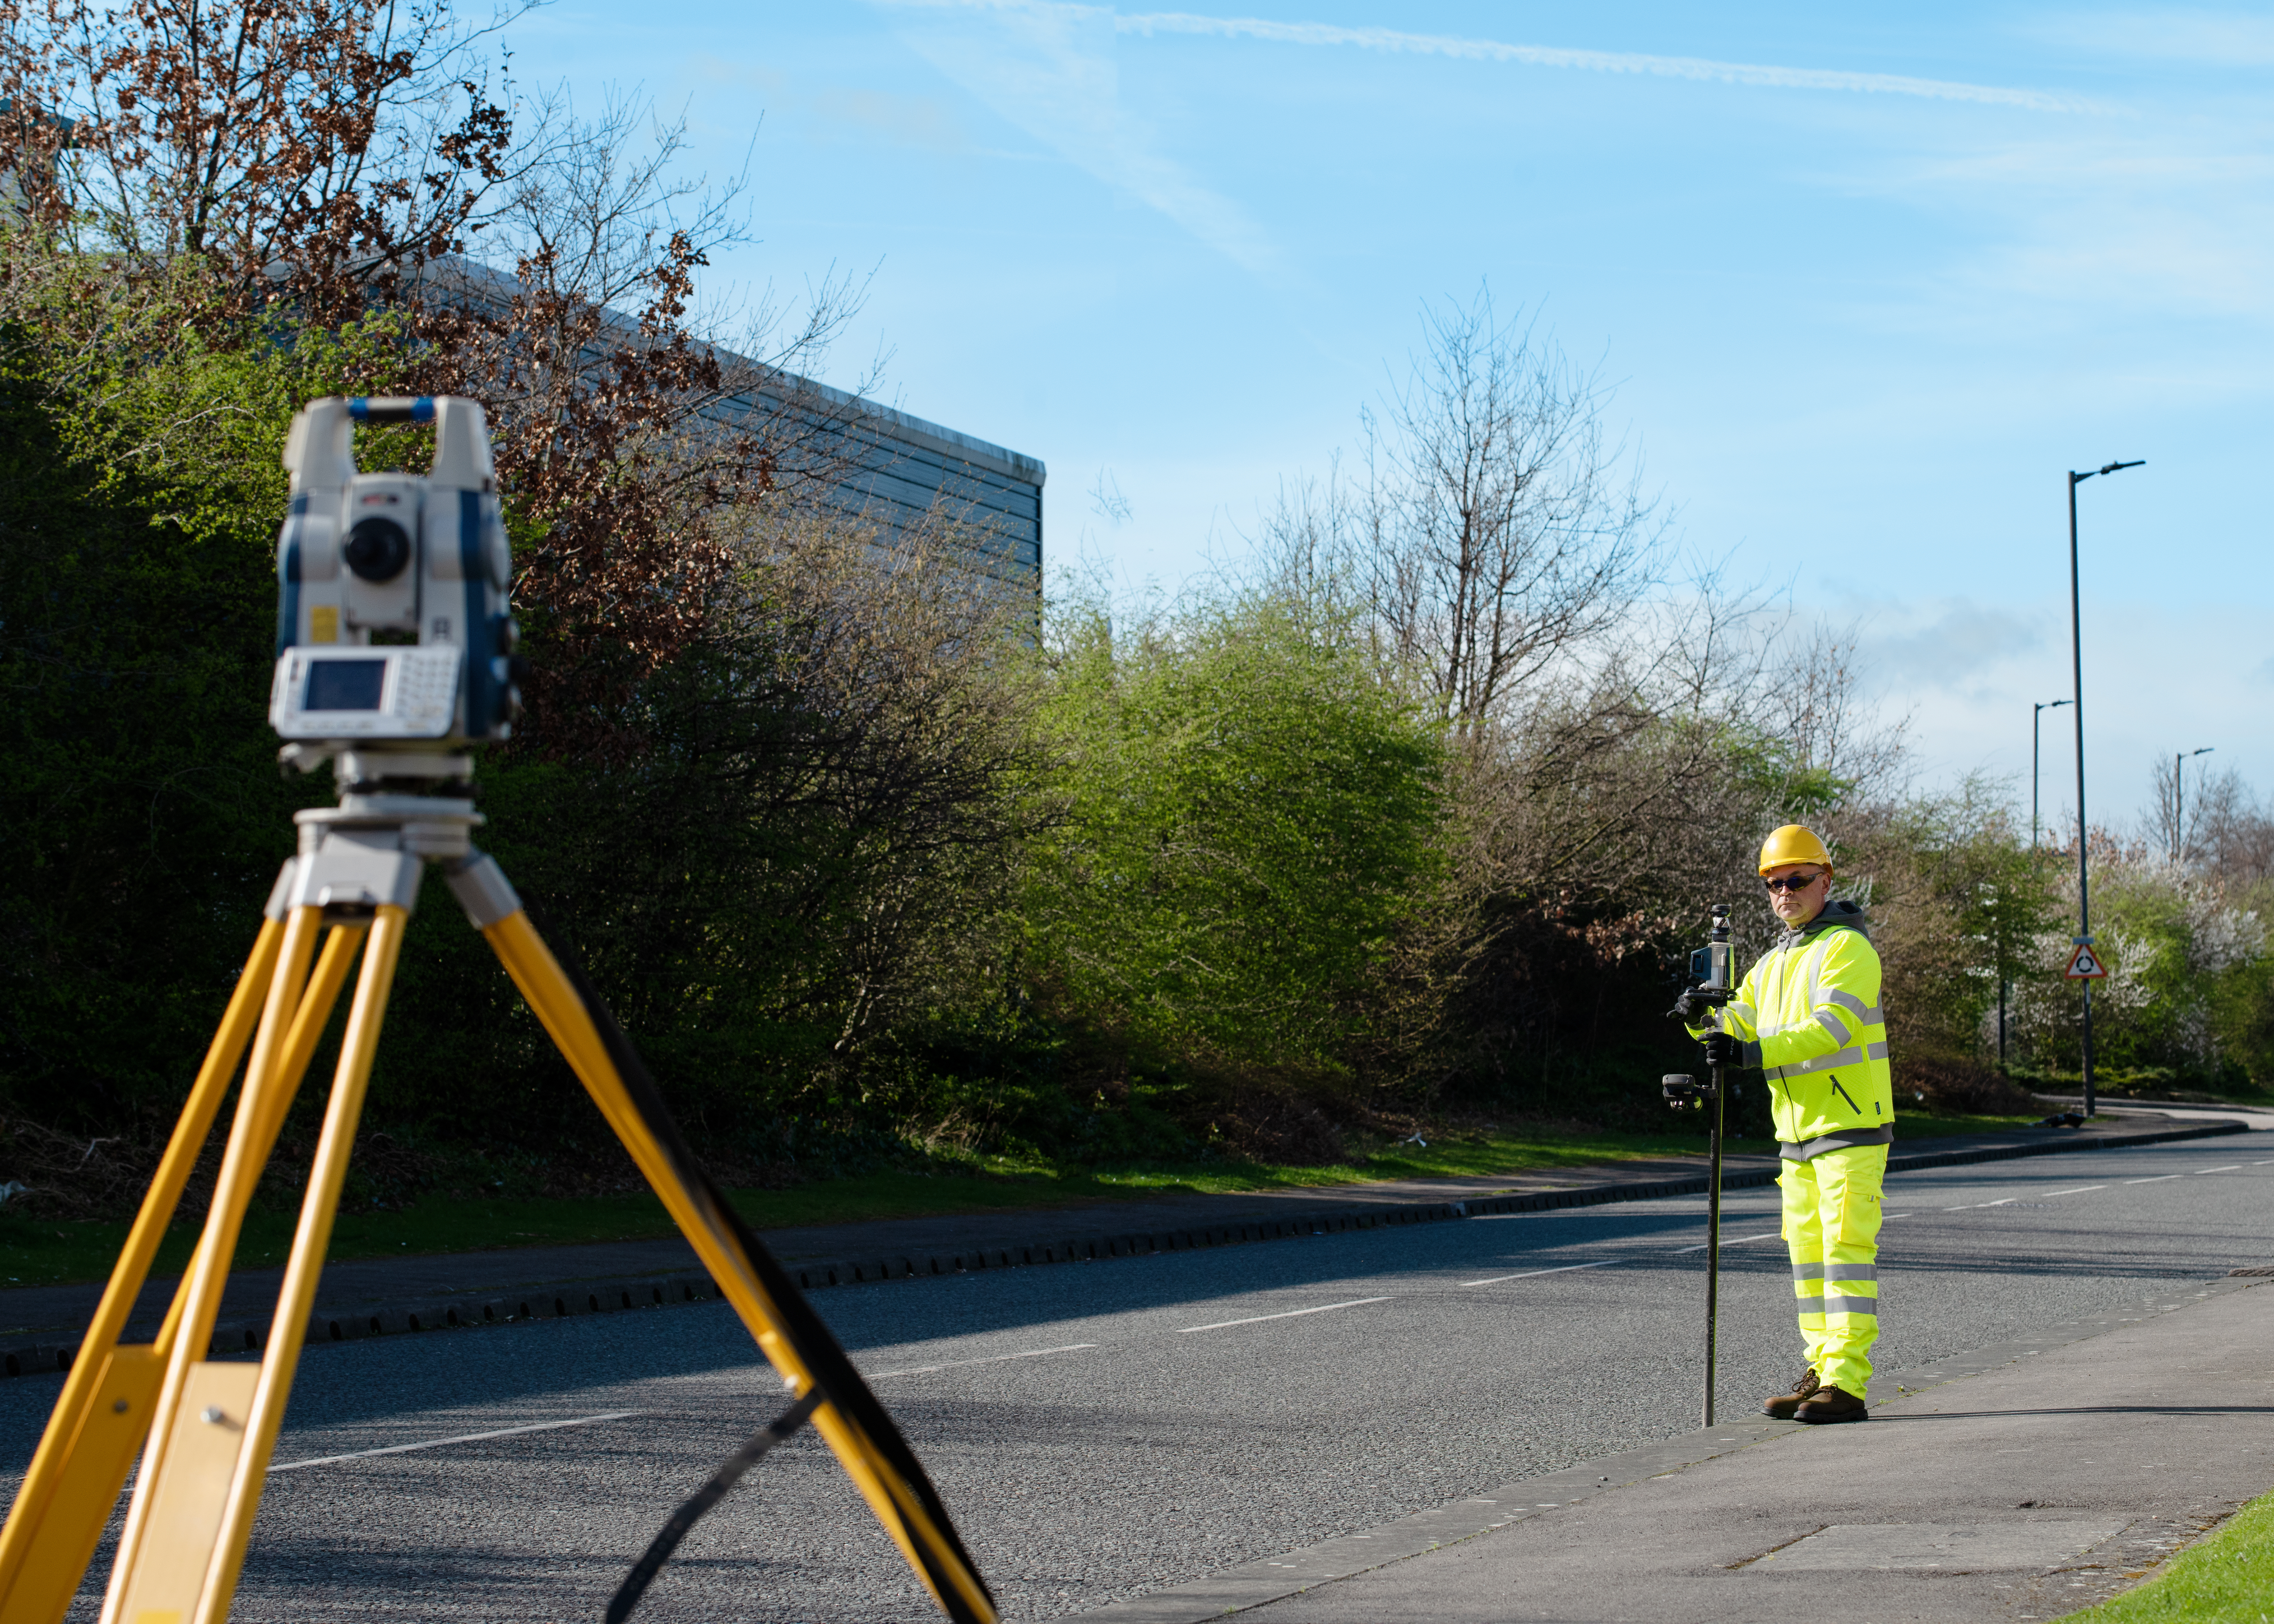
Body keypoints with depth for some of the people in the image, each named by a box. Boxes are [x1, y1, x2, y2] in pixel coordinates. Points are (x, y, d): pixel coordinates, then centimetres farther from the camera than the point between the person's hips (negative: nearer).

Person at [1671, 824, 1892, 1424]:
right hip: (1797, 1131, 8)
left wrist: (1753, 1052, -32)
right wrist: (1704, 1016, -11)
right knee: (1807, 1251, 10)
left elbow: (1830, 1027, -22)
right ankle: (1821, 1371, 17)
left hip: (1851, 1127, -8)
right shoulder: (1773, 963, 18)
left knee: (1847, 1246, -11)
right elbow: (1738, 1023, 12)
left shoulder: (1847, 947, -9)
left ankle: (1848, 1384, -13)